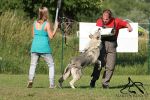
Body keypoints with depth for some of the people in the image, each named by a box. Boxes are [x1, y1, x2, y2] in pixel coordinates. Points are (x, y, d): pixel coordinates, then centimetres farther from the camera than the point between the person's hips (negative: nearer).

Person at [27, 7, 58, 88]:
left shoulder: (35, 23, 5)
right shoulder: (47, 24, -9)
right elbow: (51, 36, -8)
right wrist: (55, 28, 2)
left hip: (35, 46, 3)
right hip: (44, 48, -3)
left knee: (33, 65, 8)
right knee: (51, 65, 11)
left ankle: (30, 80, -18)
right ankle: (51, 84, 4)